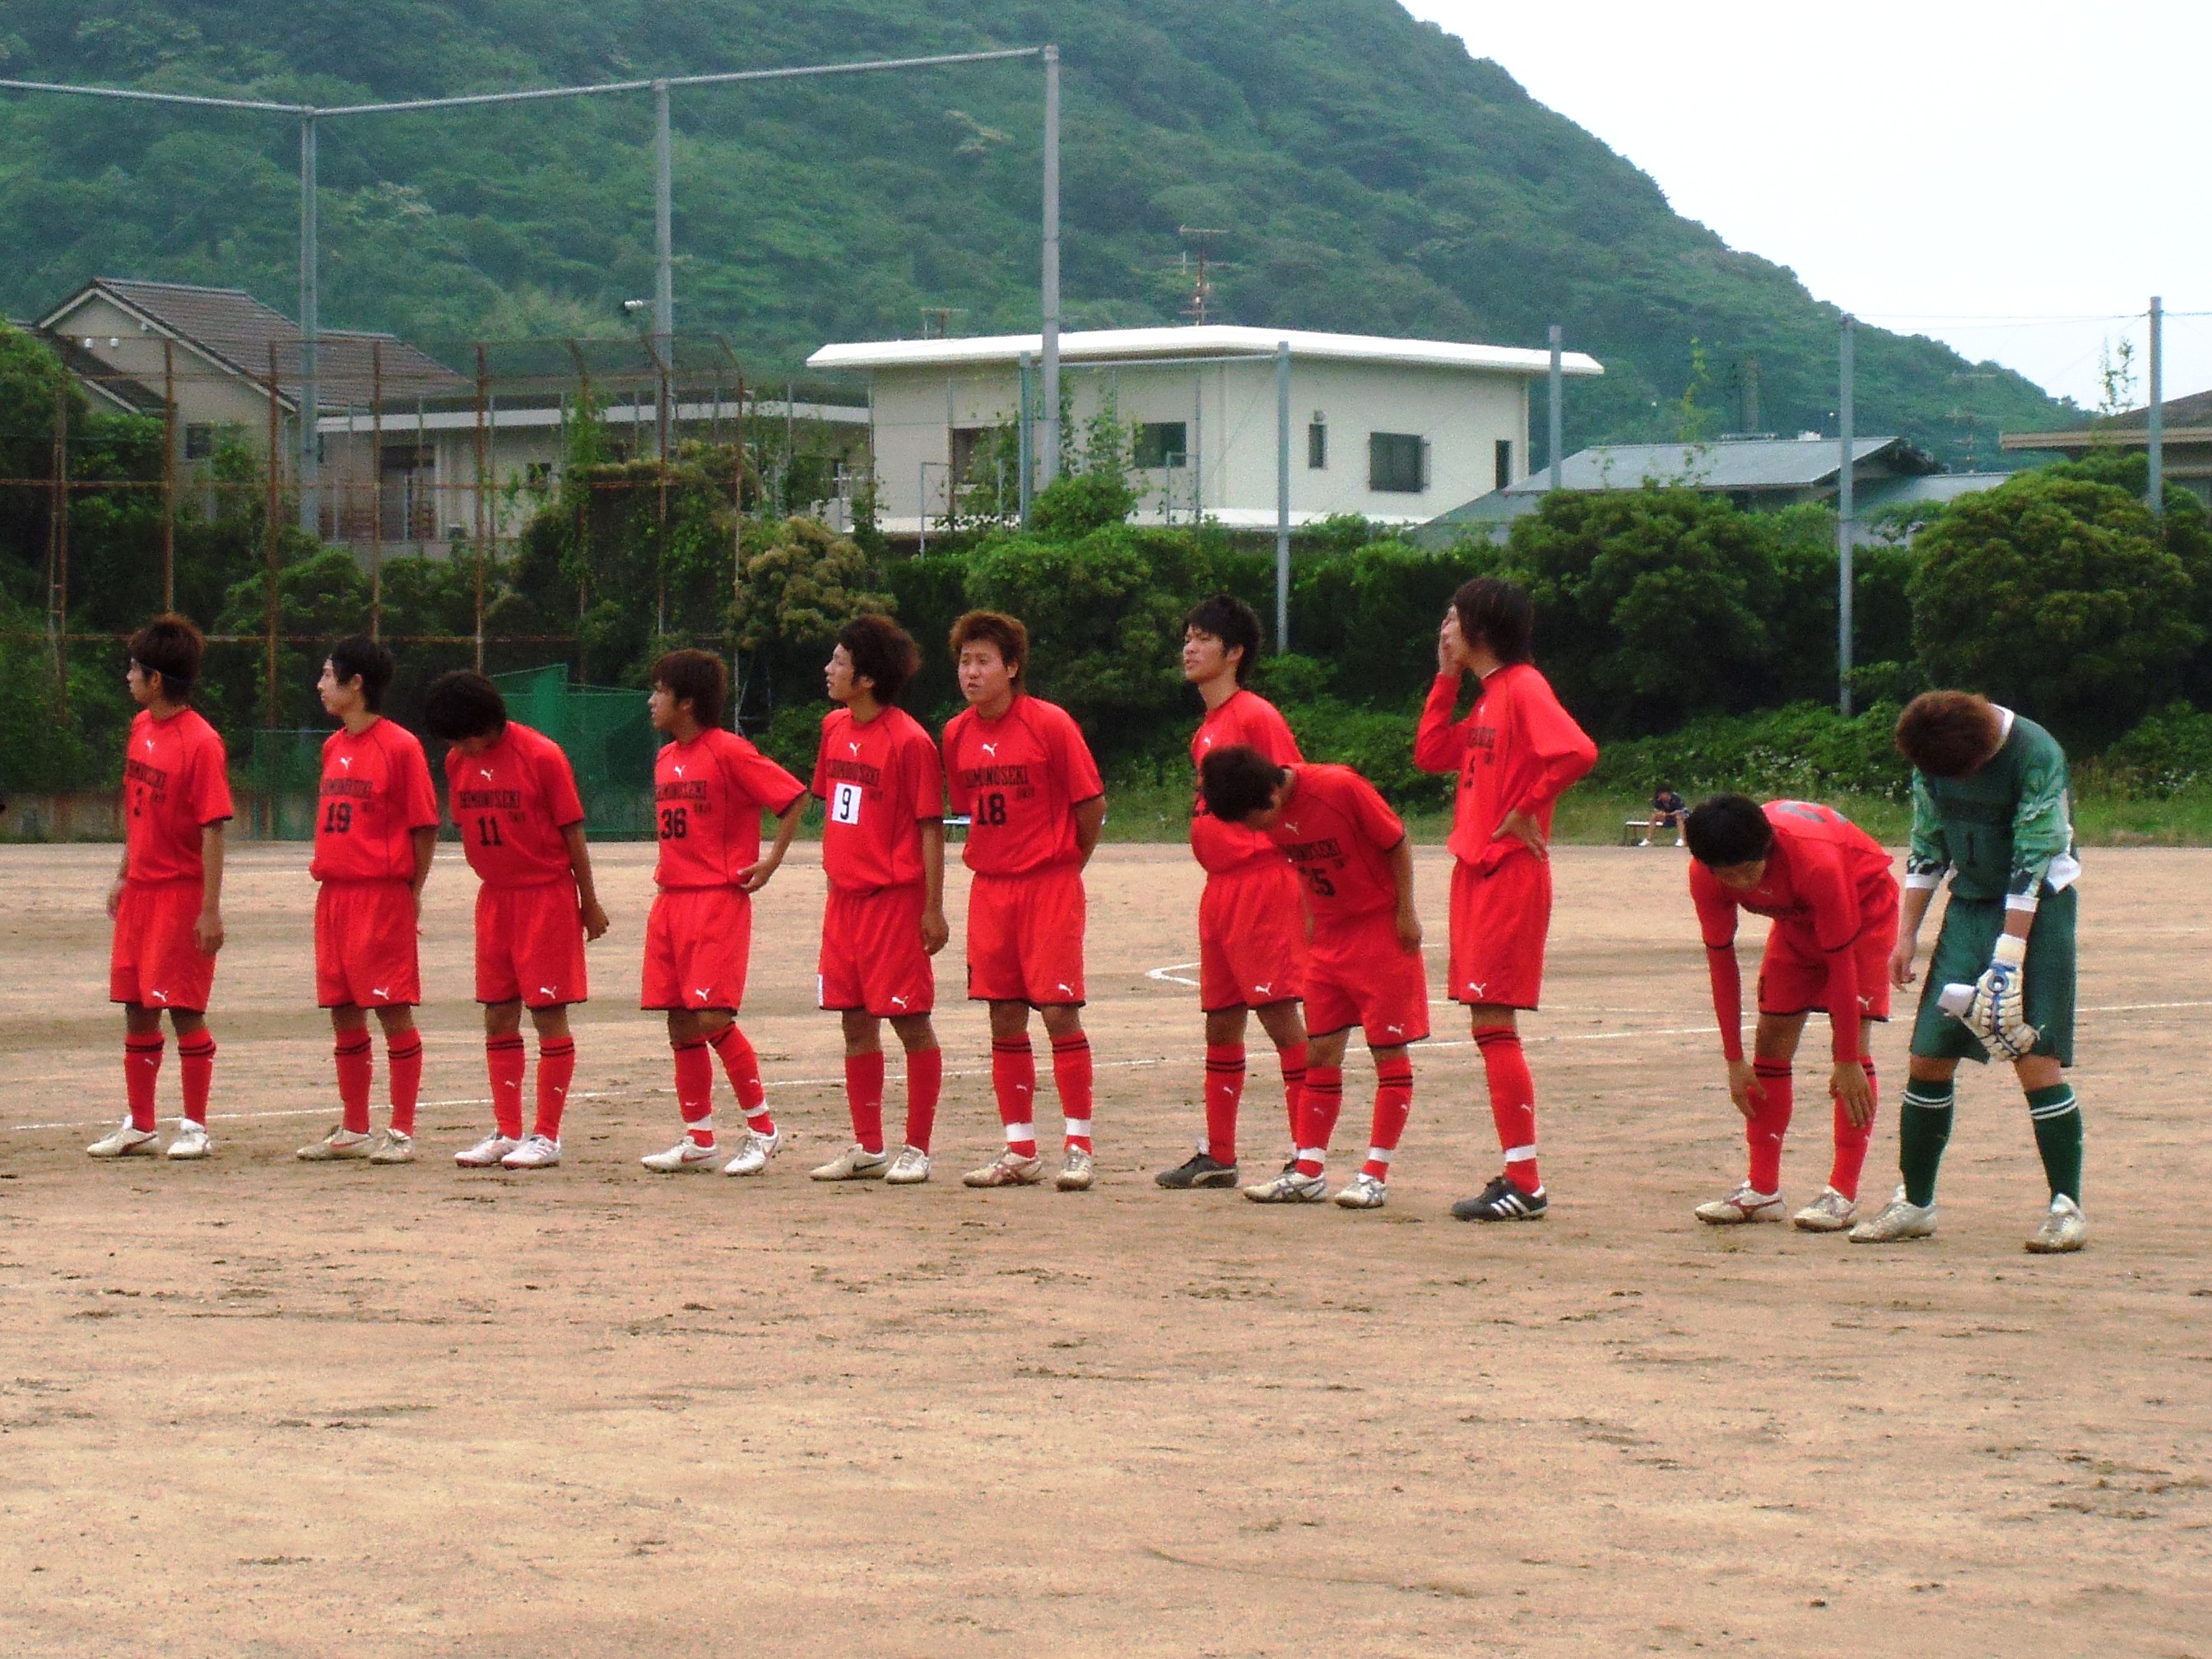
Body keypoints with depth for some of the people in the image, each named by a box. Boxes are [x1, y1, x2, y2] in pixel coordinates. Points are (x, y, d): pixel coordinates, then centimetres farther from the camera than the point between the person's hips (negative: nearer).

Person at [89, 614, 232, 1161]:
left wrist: (211, 909, -20)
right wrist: (123, 876, 19)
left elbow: (213, 829, -17)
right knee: (136, 1008, 11)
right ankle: (138, 1126, 20)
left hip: (182, 891, -8)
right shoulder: (140, 727, 8)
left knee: (184, 1008, -3)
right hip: (140, 888, 8)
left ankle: (195, 1128, 7)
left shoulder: (200, 742, -16)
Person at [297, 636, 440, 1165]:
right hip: (333, 895, 8)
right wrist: (325, 873, 10)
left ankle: (402, 1133, 1)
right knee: (343, 1012, 10)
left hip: (382, 895, -8)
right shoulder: (333, 747, 14)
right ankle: (354, 1131, 19)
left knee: (393, 1012, -4)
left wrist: (411, 893, -8)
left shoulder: (400, 745, -8)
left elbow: (425, 825, -7)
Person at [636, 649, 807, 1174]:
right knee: (680, 1024, 6)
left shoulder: (728, 752, -10)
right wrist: (671, 867, 13)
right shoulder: (666, 758, 14)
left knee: (713, 1019, -13)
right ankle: (698, 1140, 13)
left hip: (719, 900, -8)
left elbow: (794, 796, -10)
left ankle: (763, 1129, 0)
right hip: (670, 900, 8)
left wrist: (772, 861, -11)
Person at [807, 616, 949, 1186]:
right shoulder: (834, 728, 8)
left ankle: (917, 1149, 5)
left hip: (896, 898, -7)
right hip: (844, 897, 7)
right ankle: (867, 1148, 18)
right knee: (855, 1022, 10)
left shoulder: (909, 740, -13)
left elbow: (930, 828, -11)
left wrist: (934, 908, -12)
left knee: (911, 1022, -1)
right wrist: (833, 874, 16)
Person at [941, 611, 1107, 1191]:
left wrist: (1066, 864, 4)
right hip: (989, 885, 5)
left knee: (1060, 1010, -8)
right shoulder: (957, 734, 6)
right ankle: (1019, 1152, 11)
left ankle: (1077, 1147, -2)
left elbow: (1092, 803, -5)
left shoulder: (1049, 724, -10)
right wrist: (991, 860, 11)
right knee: (1004, 1018, 5)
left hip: (1050, 882, -5)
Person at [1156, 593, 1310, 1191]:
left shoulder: (1256, 716, -9)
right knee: (1220, 1021, 12)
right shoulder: (1205, 731, 18)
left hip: (1262, 882, -9)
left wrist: (1305, 889, -17)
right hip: (1219, 888, 9)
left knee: (1280, 1016, -10)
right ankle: (1218, 1156, 19)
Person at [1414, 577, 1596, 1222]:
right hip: (1477, 871, 10)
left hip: (1510, 873, -10)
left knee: (1494, 1020, -10)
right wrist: (1446, 678, 15)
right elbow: (1430, 753, 20)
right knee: (1489, 1025, 9)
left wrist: (1527, 809, -17)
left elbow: (1577, 752, -26)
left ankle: (1525, 1184, -9)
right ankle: (1517, 1175, 12)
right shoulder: (1486, 697, 17)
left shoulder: (1523, 687, -12)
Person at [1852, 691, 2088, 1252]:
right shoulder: (1932, 754, -3)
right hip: (1968, 905, 5)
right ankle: (1915, 1202, 12)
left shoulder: (2036, 754, -21)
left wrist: (2010, 954, -22)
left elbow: (2032, 859, -21)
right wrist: (1907, 935, 6)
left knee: (2035, 1059, -13)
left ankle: (2067, 1207, -6)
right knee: (1928, 1057, 1)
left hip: (2036, 909, -5)